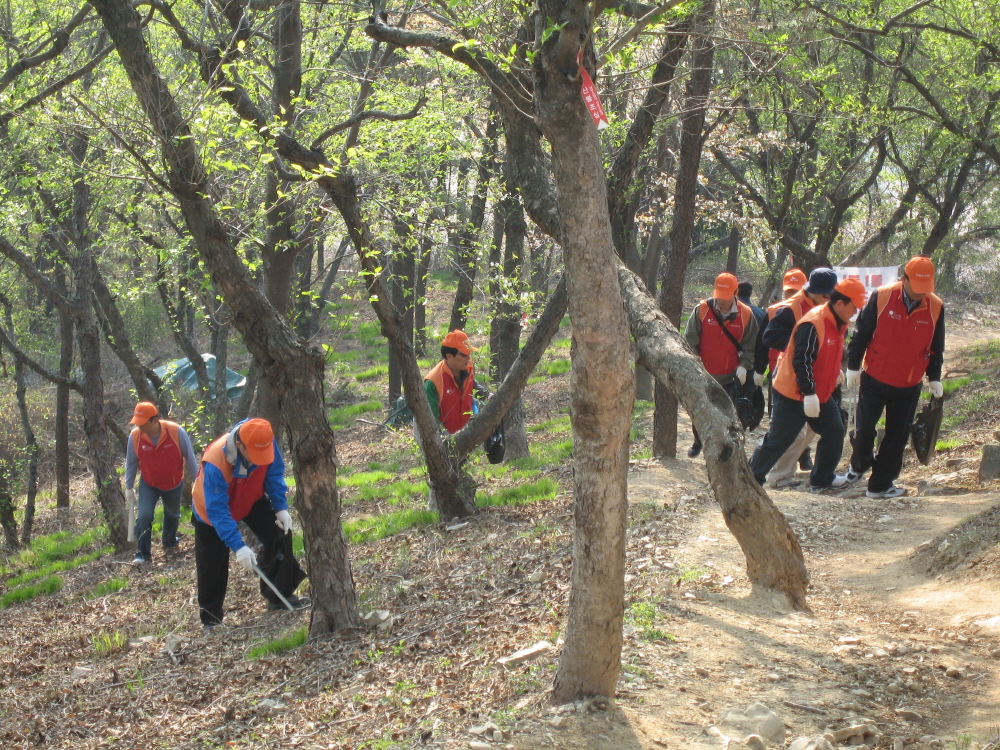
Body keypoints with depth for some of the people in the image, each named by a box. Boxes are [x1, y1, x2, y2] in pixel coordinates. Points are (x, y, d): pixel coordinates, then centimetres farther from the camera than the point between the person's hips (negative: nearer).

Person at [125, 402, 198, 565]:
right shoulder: (135, 436, -19)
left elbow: (190, 458, -11)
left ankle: (170, 544, 45)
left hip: (174, 484, 0)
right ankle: (142, 554, -3)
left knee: (172, 515, 19)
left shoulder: (177, 432, -25)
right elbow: (131, 464, -3)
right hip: (148, 484, 0)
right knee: (144, 516, -15)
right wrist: (129, 487, 0)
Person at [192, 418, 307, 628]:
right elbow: (217, 510, -39)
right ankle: (210, 619, 18)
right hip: (212, 508, -4)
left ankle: (279, 596, 0)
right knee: (213, 565, 0)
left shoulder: (266, 443, -29)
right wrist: (238, 546, -43)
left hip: (251, 499, 4)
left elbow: (274, 473, -9)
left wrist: (281, 507, -17)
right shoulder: (215, 463, -42)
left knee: (280, 533, -11)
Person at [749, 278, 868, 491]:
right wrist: (809, 393, -29)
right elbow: (801, 361, -28)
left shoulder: (839, 324, 6)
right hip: (793, 395, -9)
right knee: (778, 440, -2)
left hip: (821, 394, 9)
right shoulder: (812, 325, -25)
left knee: (834, 433, 8)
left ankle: (823, 479, 21)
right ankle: (752, 477, 12)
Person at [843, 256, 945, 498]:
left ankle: (880, 484, 16)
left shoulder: (936, 307, -6)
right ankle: (860, 464, 37)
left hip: (909, 386, 2)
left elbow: (936, 348, 6)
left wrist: (934, 378, 5)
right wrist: (853, 367, -4)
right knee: (864, 427, 8)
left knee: (897, 435, 6)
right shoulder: (881, 297, -13)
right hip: (874, 379, -2)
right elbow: (861, 334, -6)